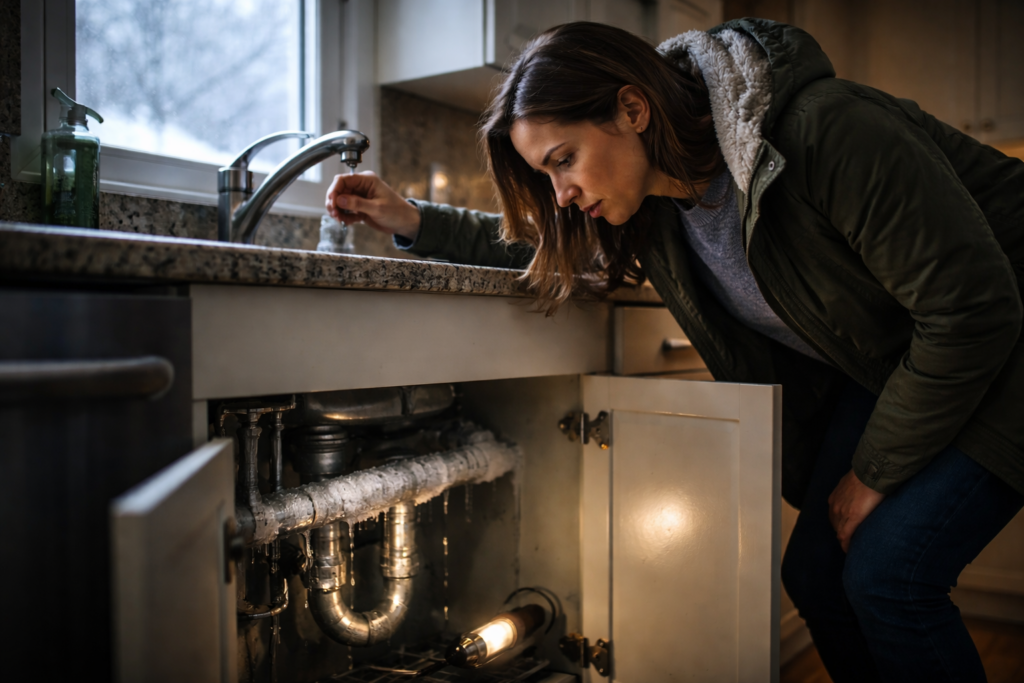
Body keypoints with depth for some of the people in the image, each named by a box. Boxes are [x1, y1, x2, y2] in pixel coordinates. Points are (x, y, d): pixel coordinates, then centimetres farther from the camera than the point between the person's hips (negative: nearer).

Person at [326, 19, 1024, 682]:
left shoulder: (827, 131, -32)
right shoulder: (647, 200, -10)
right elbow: (546, 251, 9)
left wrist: (874, 473, -17)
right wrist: (411, 220, -4)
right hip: (874, 370, 6)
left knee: (887, 576, -16)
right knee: (816, 573, 1)